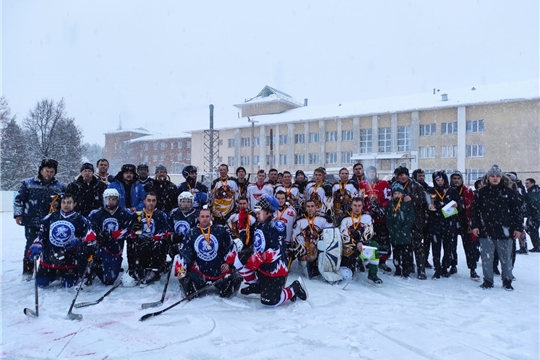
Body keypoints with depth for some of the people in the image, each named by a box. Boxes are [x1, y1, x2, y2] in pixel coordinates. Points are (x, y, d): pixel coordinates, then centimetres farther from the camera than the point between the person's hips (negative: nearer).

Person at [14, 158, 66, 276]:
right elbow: (19, 199, 6)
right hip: (32, 222, -1)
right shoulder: (28, 183, 4)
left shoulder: (61, 186, 6)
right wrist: (18, 214, -1)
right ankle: (27, 271, 16)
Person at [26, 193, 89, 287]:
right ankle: (54, 274, 35)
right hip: (49, 256, 3)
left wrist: (78, 241, -21)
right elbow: (42, 234, 11)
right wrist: (36, 245, -4)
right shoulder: (50, 217, 7)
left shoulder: (80, 219, -2)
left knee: (68, 284, -5)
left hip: (69, 258, -3)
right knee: (41, 282, 4)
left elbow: (85, 236, -2)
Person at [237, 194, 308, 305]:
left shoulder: (276, 226, -21)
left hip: (275, 269, -8)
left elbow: (276, 251, -29)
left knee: (269, 301, -10)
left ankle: (294, 288, 14)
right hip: (260, 267, 8)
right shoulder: (257, 225, 5)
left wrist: (259, 258, -36)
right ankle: (256, 285, 21)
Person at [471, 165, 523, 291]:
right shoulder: (481, 192, 4)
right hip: (486, 231, 1)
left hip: (504, 231, 0)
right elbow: (474, 209, 5)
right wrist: (475, 226, -1)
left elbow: (517, 211, 3)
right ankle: (488, 280, 18)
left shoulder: (509, 192, 2)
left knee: (506, 257, 9)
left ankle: (507, 281, 23)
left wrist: (518, 228, -1)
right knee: (486, 258, 6)